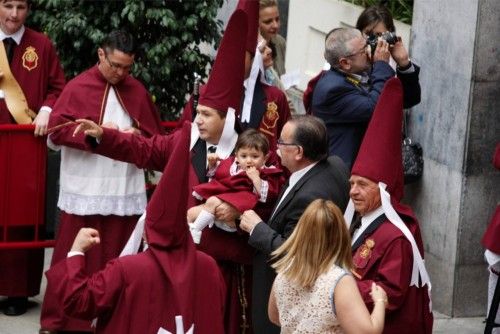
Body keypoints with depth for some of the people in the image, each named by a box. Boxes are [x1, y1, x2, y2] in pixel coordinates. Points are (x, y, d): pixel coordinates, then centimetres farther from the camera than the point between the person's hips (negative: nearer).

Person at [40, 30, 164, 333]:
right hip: (84, 190, -3)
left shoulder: (137, 91, 9)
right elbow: (56, 130, -10)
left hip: (126, 191, 3)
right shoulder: (78, 88, -2)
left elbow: (156, 137, 12)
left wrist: (136, 136, -9)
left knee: (118, 259, 5)